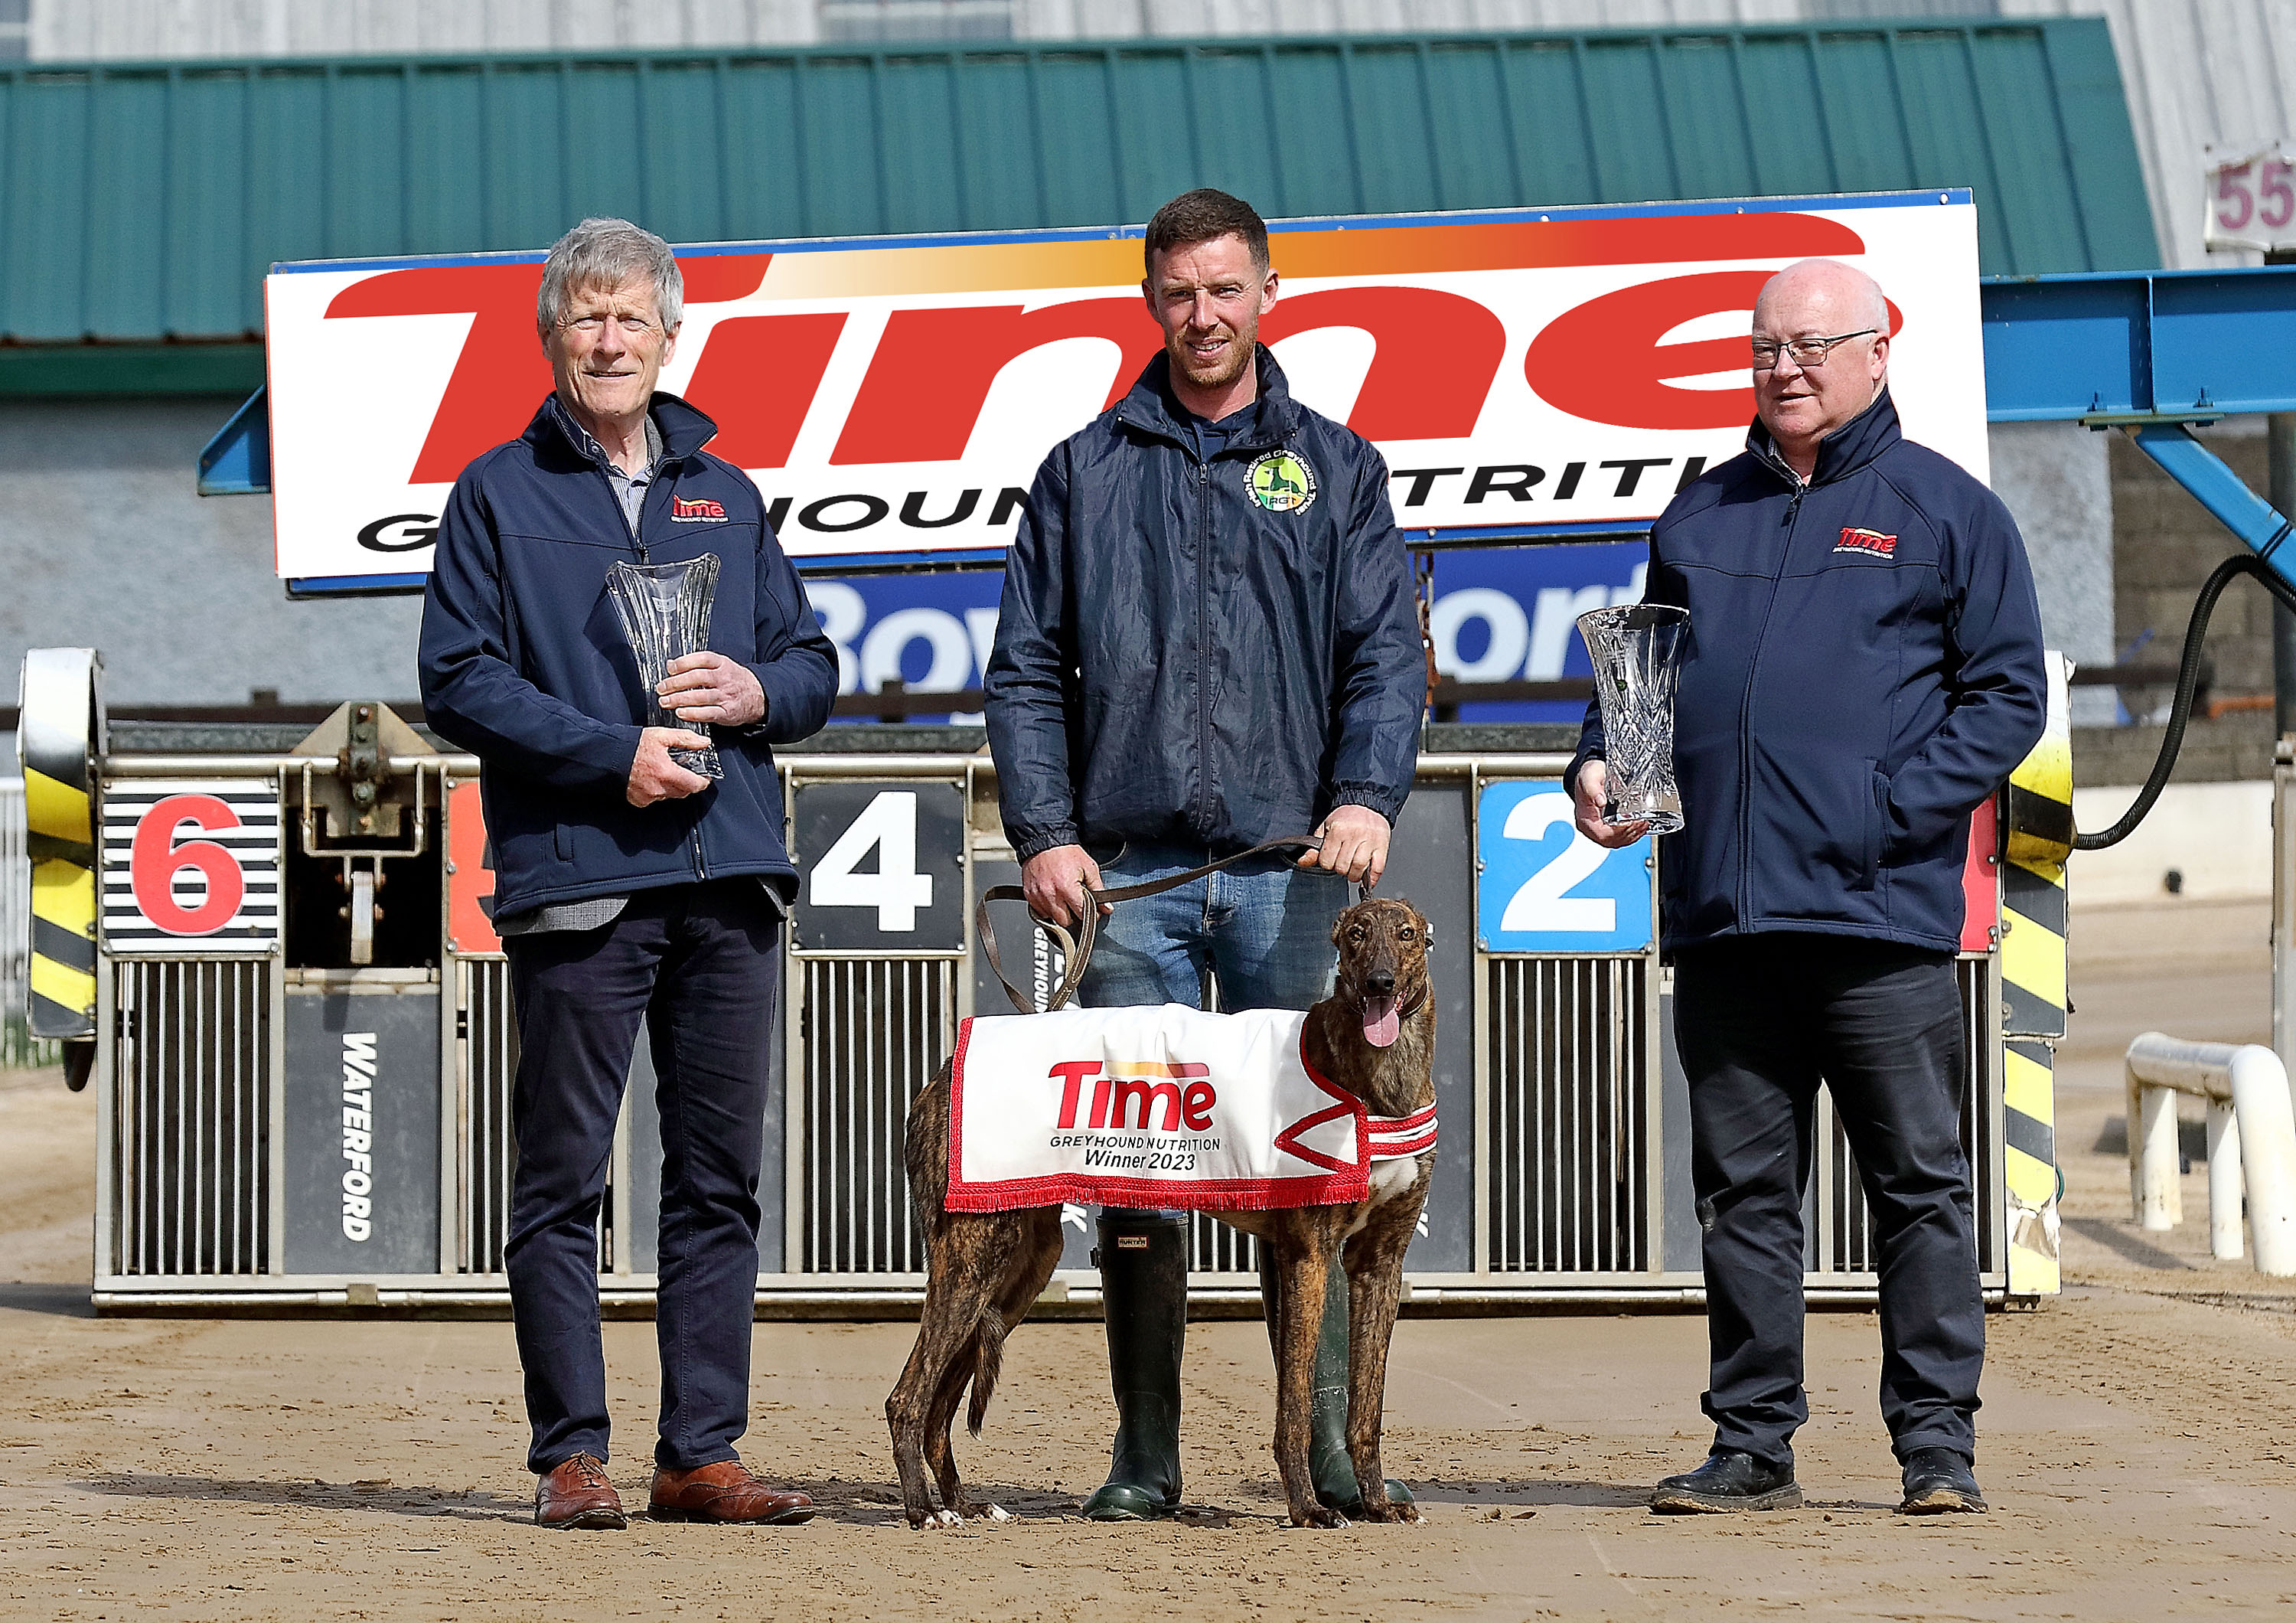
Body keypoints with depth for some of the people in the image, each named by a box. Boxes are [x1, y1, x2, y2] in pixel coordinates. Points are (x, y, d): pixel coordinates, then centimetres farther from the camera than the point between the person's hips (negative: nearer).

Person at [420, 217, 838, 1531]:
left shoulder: (727, 497, 18)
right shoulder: (499, 495, 5)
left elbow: (816, 661, 19)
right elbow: (461, 681, -3)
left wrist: (757, 692, -4)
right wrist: (611, 754, -13)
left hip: (731, 880, 4)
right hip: (575, 879, -4)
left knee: (721, 1177, 5)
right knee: (565, 1180, -2)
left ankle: (704, 1451, 10)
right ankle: (572, 1455, 2)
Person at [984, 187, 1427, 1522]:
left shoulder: (1335, 469, 12)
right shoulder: (1086, 473, 12)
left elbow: (1387, 656, 3)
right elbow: (1027, 671, 9)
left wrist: (1368, 796, -14)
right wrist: (1045, 833, -3)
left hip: (1290, 869, 0)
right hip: (1131, 874, 0)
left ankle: (1329, 1451, 3)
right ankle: (1146, 1461, 5)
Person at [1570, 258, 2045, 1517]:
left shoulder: (1945, 510, 4)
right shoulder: (1699, 517, 17)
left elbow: (2007, 695, 0)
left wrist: (1895, 810, -11)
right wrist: (1599, 763, 3)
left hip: (1882, 911, -4)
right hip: (1721, 911, 4)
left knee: (1918, 1181, -1)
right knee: (1741, 1188, 7)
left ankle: (1937, 1445, 3)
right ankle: (1752, 1445, 13)